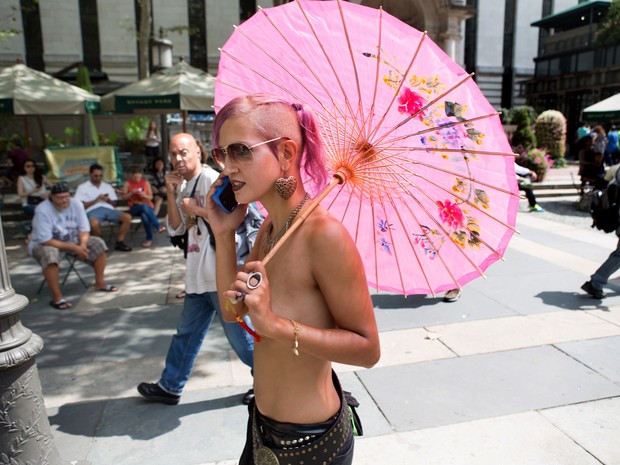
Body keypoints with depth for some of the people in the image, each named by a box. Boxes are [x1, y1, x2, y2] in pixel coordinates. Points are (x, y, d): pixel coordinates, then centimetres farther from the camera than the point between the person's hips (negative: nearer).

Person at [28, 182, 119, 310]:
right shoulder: (42, 211, -26)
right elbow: (46, 241, -28)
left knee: (98, 244, -11)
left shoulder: (76, 204, -11)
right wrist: (74, 248, -31)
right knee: (50, 255, -39)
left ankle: (100, 282, -2)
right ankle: (57, 297, -34)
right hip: (43, 244, -5)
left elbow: (84, 229, -6)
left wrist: (82, 245, -27)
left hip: (72, 240, 6)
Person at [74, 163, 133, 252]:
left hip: (108, 209, 4)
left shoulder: (108, 186, 27)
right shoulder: (82, 187, 15)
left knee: (127, 217, -26)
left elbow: (114, 204, 22)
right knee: (94, 223, -42)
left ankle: (119, 242, -16)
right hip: (93, 210, -4)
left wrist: (109, 200, -1)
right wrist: (96, 200, -6)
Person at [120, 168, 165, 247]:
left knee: (144, 216, -37)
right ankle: (158, 226, -40)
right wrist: (132, 192, -16)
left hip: (148, 206, 1)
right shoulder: (127, 183, 7)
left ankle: (149, 238, -34)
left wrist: (144, 195, -13)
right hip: (134, 208, -1)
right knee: (144, 206, -39)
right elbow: (123, 196, 1)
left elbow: (151, 197, 8)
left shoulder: (145, 182, 11)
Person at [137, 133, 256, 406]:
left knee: (240, 334, 2)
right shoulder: (186, 188, 14)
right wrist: (171, 193, 1)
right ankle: (169, 387, 35)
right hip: (198, 276, 9)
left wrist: (196, 209, -15)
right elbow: (175, 229, 9)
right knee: (186, 332, 19)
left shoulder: (211, 179, -11)